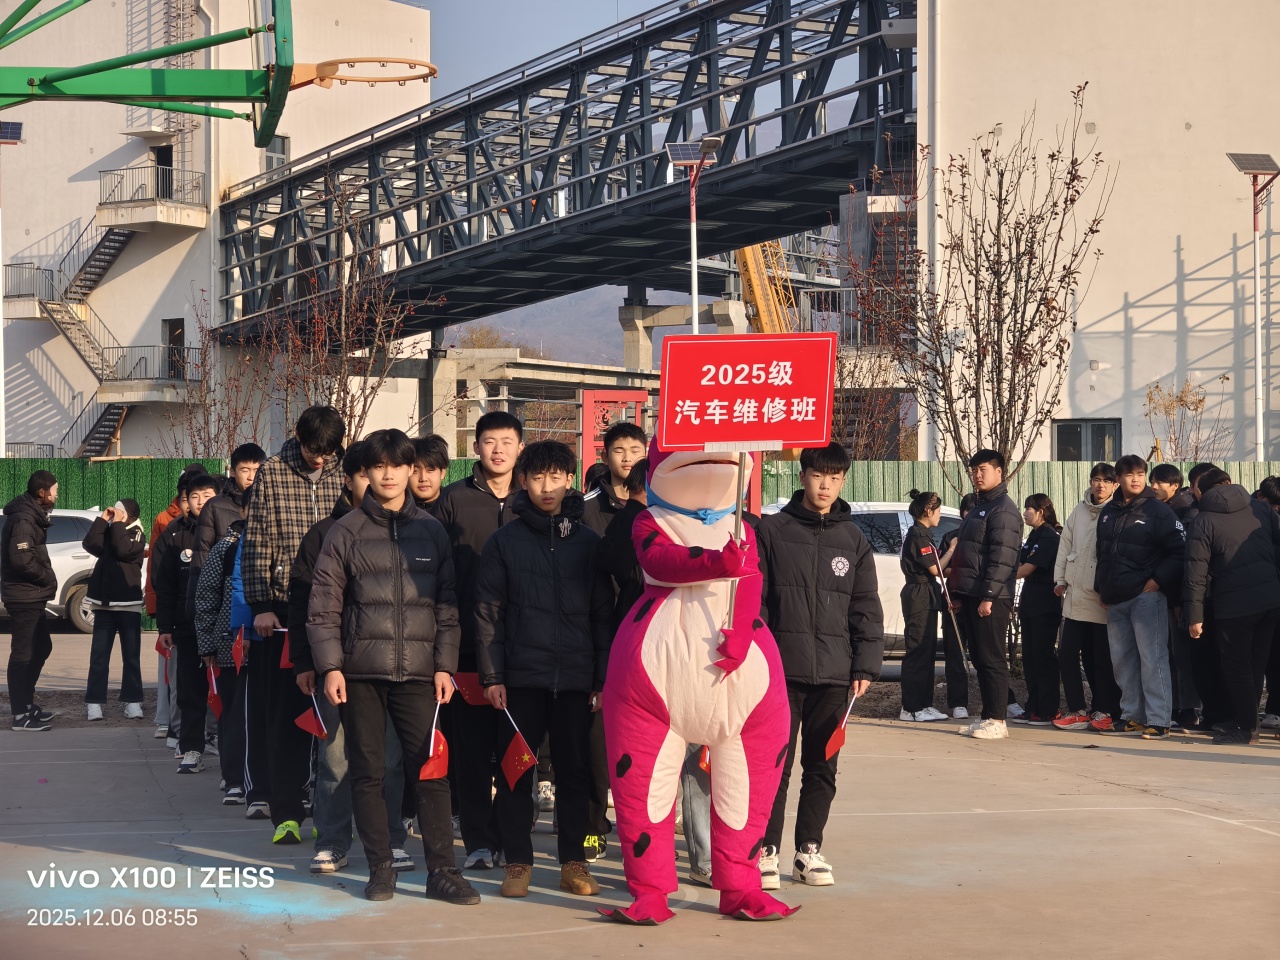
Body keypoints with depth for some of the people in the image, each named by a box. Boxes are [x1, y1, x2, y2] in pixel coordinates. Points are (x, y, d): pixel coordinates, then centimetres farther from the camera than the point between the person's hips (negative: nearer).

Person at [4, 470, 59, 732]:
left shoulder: (31, 515, 14)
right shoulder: (23, 520, -18)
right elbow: (21, 560, -26)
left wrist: (46, 578, 3)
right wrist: (48, 577, -13)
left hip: (31, 596, 10)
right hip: (24, 596, -10)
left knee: (41, 647, 19)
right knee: (23, 653, -5)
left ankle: (26, 703, 28)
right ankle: (20, 715, -1)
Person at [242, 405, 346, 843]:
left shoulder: (348, 475, 5)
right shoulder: (271, 474, 3)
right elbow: (256, 542, 3)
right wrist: (261, 604, -3)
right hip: (285, 609, -1)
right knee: (287, 715, 1)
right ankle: (287, 813, 6)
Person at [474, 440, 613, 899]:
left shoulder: (588, 542, 8)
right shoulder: (504, 541, 5)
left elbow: (603, 614, 7)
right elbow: (488, 611, 3)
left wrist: (603, 678, 2)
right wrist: (492, 675, -4)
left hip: (576, 678, 1)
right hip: (521, 676, -1)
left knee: (574, 770, 5)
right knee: (515, 771, 2)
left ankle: (573, 862, 14)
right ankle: (518, 862, 11)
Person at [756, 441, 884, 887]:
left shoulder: (853, 539, 10)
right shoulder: (772, 530, 2)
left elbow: (866, 609, 9)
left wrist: (865, 665, 1)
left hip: (835, 672, 3)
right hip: (782, 668, -3)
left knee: (822, 767, 8)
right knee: (775, 764, -3)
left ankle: (809, 850, 17)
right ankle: (767, 851, 4)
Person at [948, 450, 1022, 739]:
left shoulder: (1004, 509, -10)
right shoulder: (977, 507, 21)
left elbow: (1002, 558, -18)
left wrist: (988, 596, -22)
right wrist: (957, 594, 20)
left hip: (991, 598, -9)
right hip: (969, 596, 10)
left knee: (991, 658, -7)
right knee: (979, 658, 11)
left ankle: (997, 720, -4)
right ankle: (987, 715, 17)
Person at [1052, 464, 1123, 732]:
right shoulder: (1078, 512, 12)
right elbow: (1065, 546, 15)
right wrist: (1060, 579, 8)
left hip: (1104, 599, -5)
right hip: (1076, 596, 5)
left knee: (1102, 658, 1)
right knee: (1067, 654, 3)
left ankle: (1104, 711, 12)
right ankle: (1078, 710, 11)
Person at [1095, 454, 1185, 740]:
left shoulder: (1157, 510, -4)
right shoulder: (1109, 512, 15)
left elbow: (1178, 551, -8)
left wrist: (1158, 580, -14)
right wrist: (1101, 588, 19)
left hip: (1146, 595, -7)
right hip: (1115, 599, 7)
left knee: (1152, 658, -10)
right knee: (1122, 660, 9)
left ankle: (1158, 721, -9)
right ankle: (1132, 717, 16)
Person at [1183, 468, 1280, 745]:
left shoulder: (1204, 522, -3)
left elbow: (1196, 573, -7)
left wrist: (1195, 616, -5)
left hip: (1234, 605, -4)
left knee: (1236, 667, 6)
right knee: (1256, 665, 15)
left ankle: (1243, 727, 7)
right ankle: (1246, 719, 21)